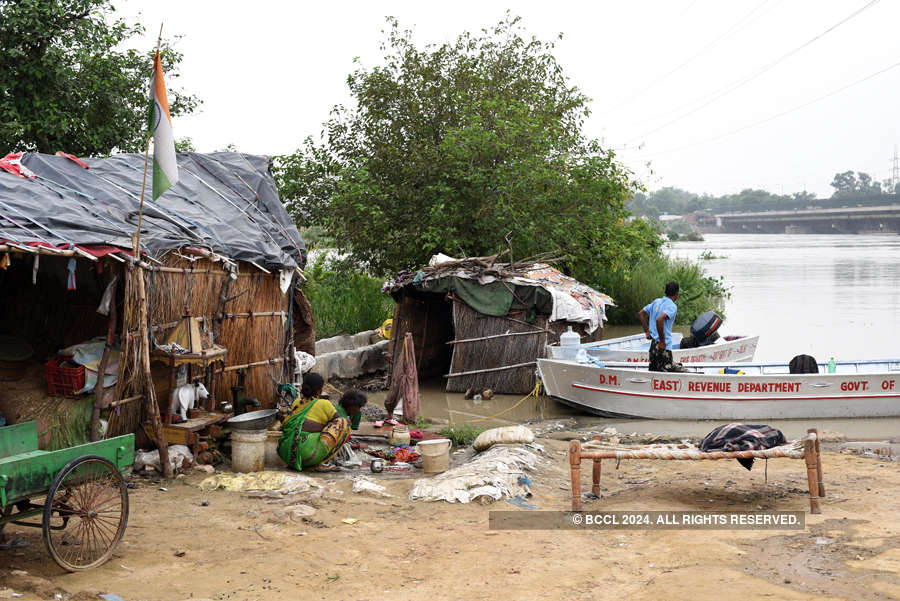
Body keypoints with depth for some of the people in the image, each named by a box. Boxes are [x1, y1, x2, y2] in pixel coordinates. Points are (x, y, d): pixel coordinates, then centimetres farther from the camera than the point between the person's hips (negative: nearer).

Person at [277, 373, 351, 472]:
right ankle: (318, 464, -4)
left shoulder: (296, 403, 20)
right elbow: (340, 421, 13)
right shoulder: (324, 404, 3)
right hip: (308, 454, -7)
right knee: (344, 423, 3)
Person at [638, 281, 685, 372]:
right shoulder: (672, 306, -13)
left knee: (653, 372, 14)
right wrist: (662, 342, -21)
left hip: (653, 344, 9)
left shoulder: (656, 301, 11)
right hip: (663, 348, -9)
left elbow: (640, 313, 18)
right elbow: (659, 319, -30)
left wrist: (647, 332, 17)